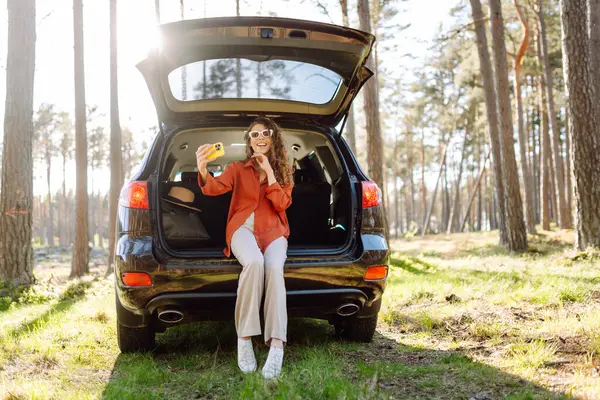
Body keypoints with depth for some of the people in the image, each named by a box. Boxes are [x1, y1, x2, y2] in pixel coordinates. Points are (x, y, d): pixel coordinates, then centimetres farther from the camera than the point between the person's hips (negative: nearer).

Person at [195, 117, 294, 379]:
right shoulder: (237, 168, 12)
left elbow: (282, 204, 1)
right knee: (254, 262, -37)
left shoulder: (283, 171, 17)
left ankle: (276, 346, -41)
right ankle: (245, 339, -31)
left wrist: (269, 171, -6)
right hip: (243, 228, -1)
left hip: (273, 231, 1)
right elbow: (214, 188, -7)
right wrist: (202, 170, -30)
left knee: (274, 268, -34)